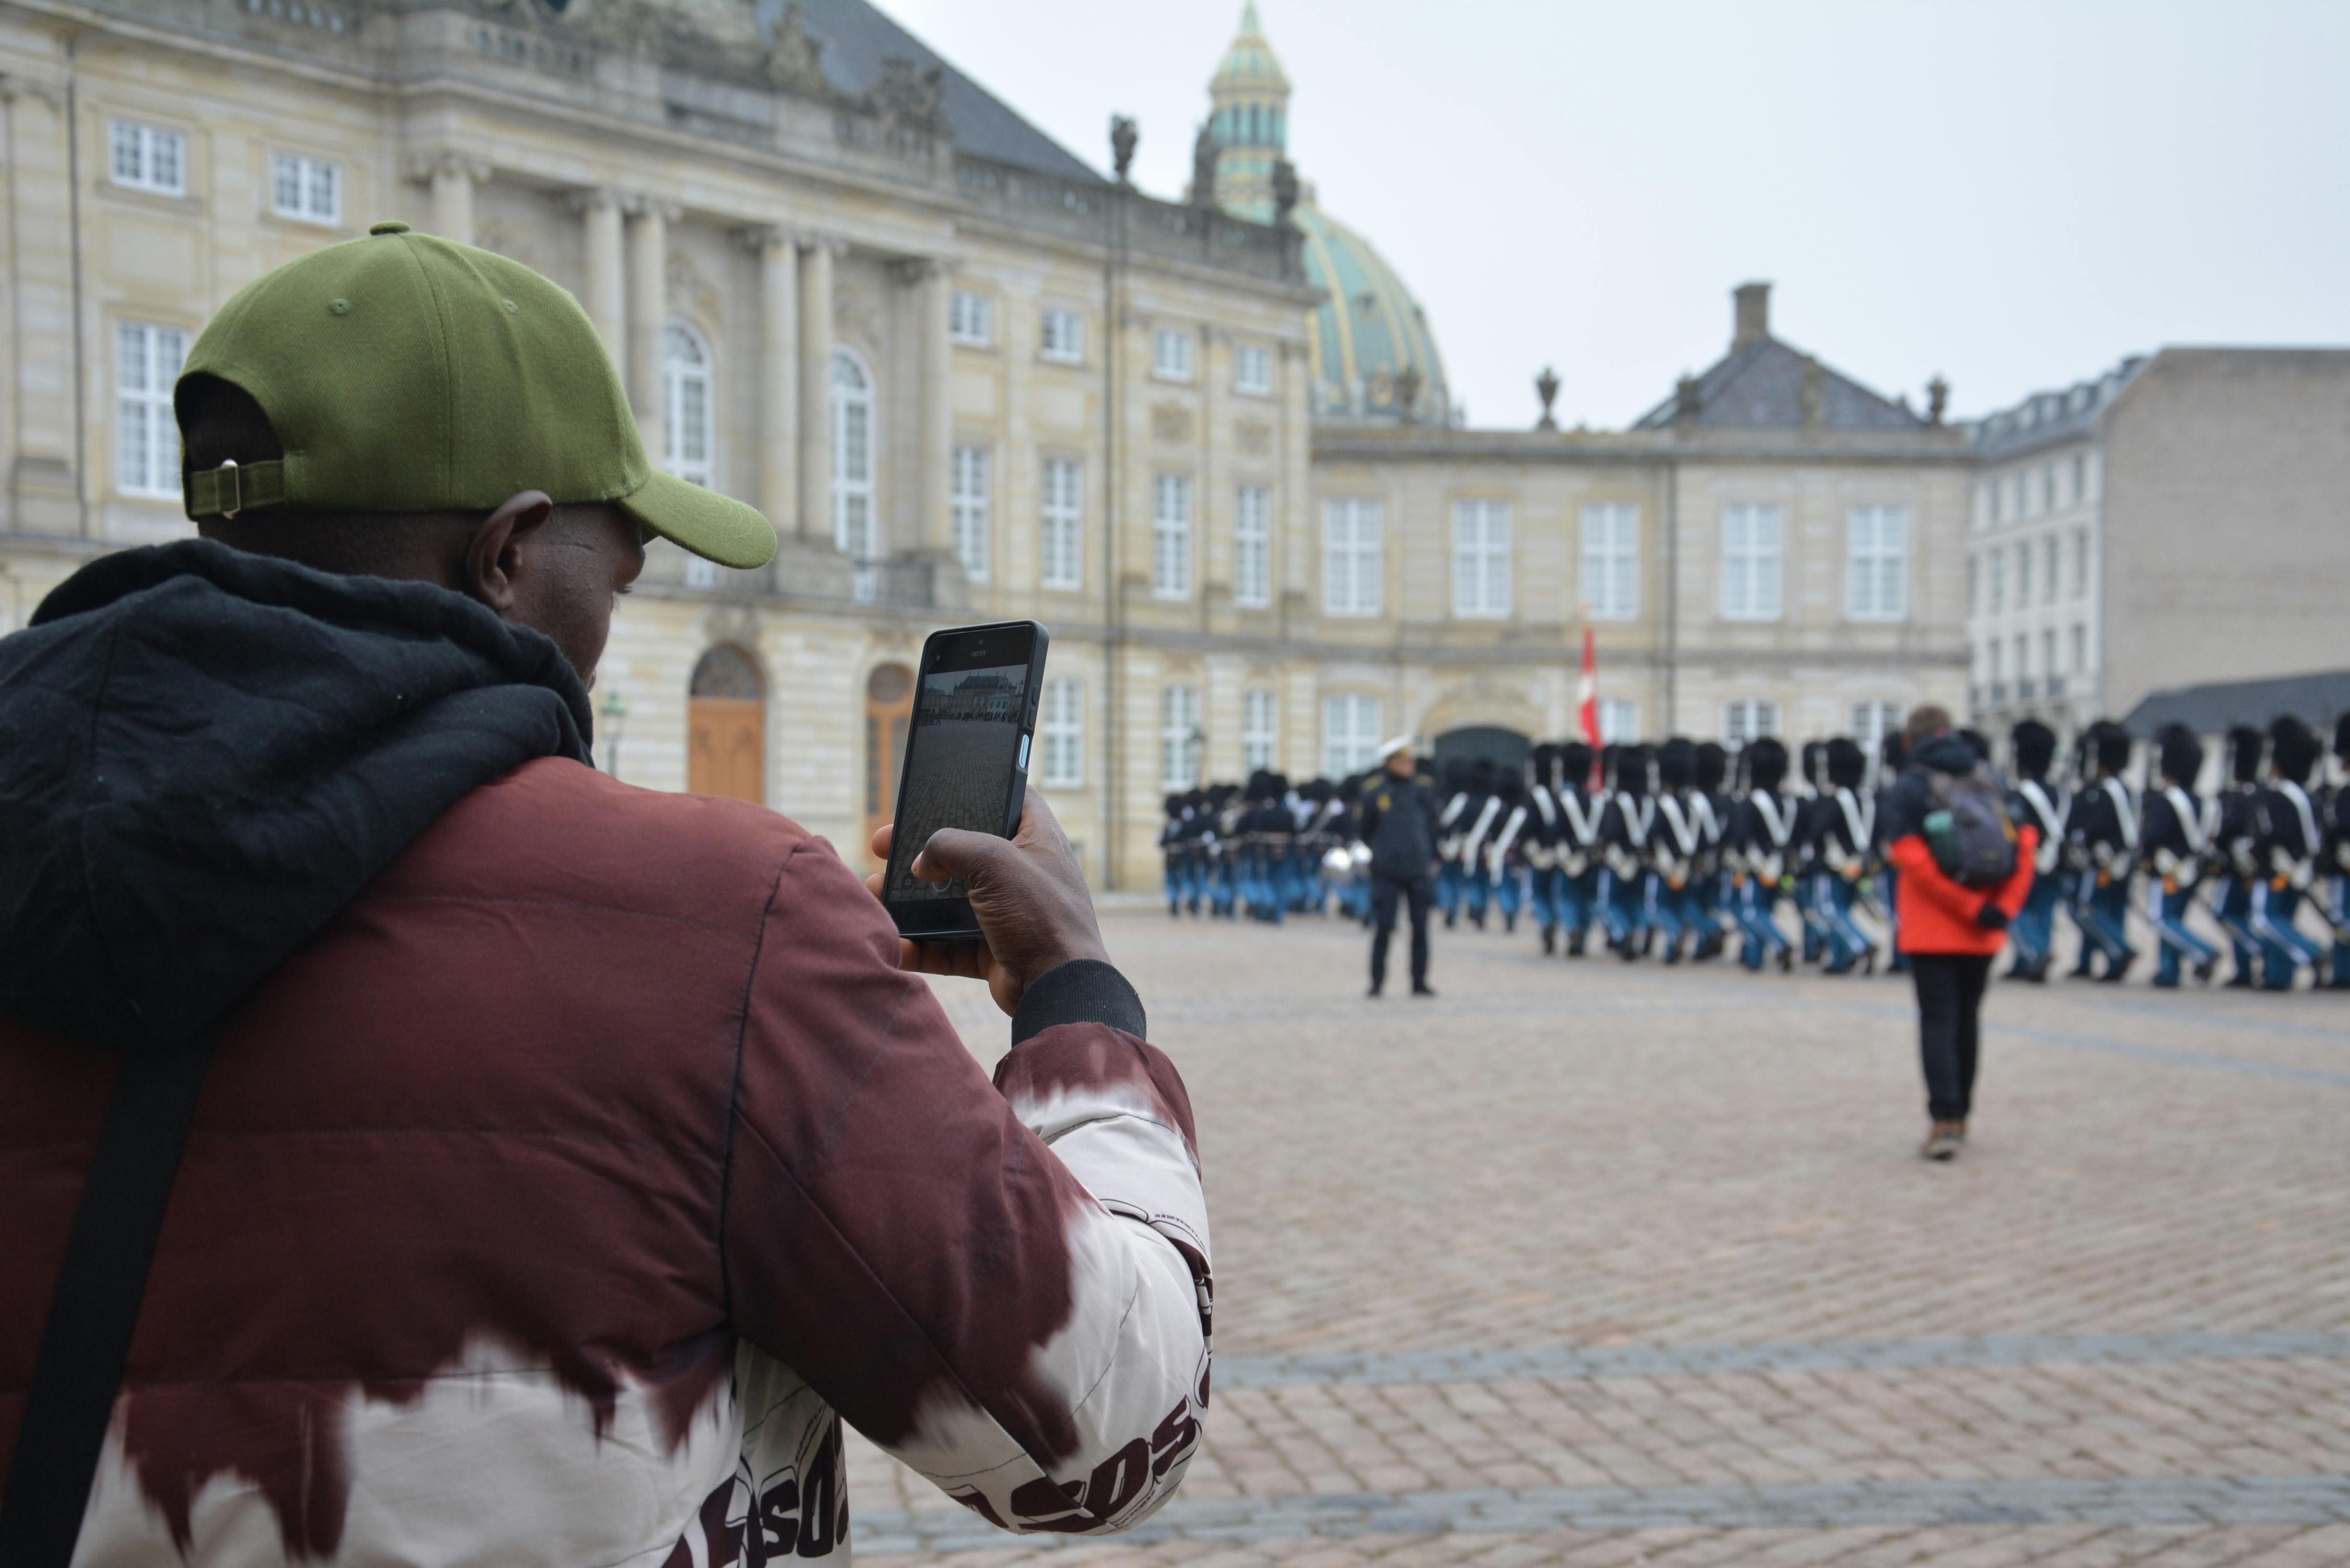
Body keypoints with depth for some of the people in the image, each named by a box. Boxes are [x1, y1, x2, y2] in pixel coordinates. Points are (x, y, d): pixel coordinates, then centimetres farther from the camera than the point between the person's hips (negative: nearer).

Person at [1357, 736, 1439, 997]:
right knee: (1383, 927, -3)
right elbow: (1366, 829, 6)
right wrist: (1368, 857, -1)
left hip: (1419, 870, 2)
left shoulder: (1421, 791, 7)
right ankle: (1377, 981, 7)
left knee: (1420, 928, 4)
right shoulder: (1374, 792, 0)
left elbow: (1432, 826, 14)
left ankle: (1419, 981, 12)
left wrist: (1432, 860, 7)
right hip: (1386, 871, -2)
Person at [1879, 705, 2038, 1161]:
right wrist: (2004, 905, -8)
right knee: (1967, 1017, 17)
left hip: (1930, 930, -5)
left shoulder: (1908, 787, -7)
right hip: (1983, 934, 5)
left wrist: (1972, 908, -14)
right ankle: (1960, 1113, 27)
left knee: (1938, 1021, -4)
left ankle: (1945, 1122, -14)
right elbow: (2024, 841, 0)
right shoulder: (1991, 779, 7)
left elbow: (1911, 858, -16)